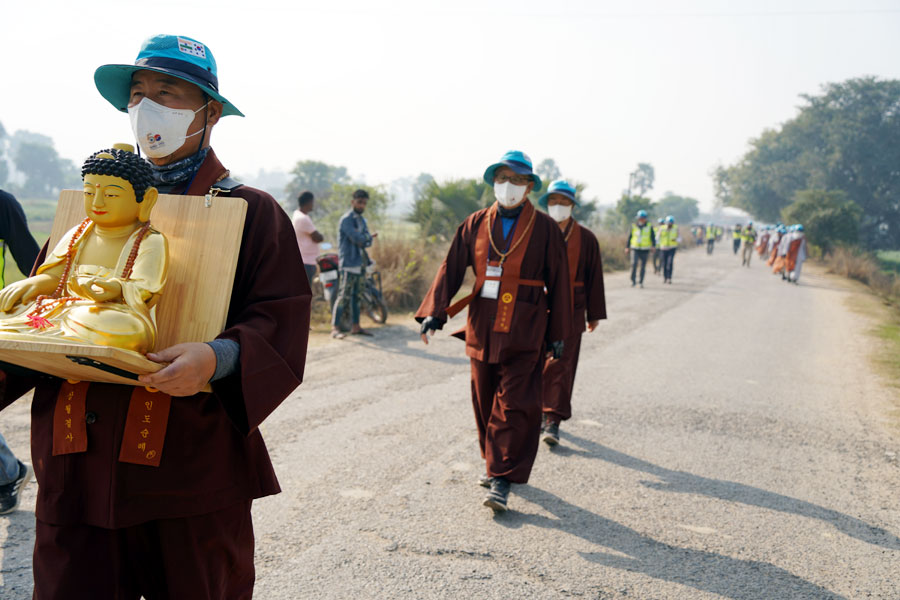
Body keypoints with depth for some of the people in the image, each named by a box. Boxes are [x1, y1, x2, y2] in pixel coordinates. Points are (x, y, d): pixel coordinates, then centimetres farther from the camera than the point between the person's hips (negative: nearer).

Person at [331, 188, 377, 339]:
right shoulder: (346, 219, -10)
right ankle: (335, 328, -11)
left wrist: (365, 239, -12)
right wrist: (369, 237, -1)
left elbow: (367, 241, 9)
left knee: (356, 296, 11)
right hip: (349, 263, -8)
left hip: (361, 263, 8)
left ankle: (355, 327, 16)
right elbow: (357, 238, -19)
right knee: (344, 295, -11)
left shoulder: (362, 220, 18)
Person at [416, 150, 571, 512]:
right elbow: (451, 268, 3)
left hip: (523, 331, -3)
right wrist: (434, 312, -8)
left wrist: (558, 333, 3)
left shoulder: (544, 229, 0)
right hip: (482, 326, 4)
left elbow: (558, 282, 3)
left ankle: (501, 479, -2)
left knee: (514, 404, -7)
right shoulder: (476, 224, 7)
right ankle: (496, 463, 31)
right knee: (485, 400, 12)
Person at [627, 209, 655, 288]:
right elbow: (630, 237, 12)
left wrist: (653, 245, -14)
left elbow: (653, 237, 2)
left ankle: (641, 282, 15)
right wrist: (627, 247, 10)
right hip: (635, 249, 0)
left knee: (643, 266, 3)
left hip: (645, 250, 0)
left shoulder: (649, 227, 1)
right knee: (634, 263, -17)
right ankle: (633, 280, -6)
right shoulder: (633, 226, 4)